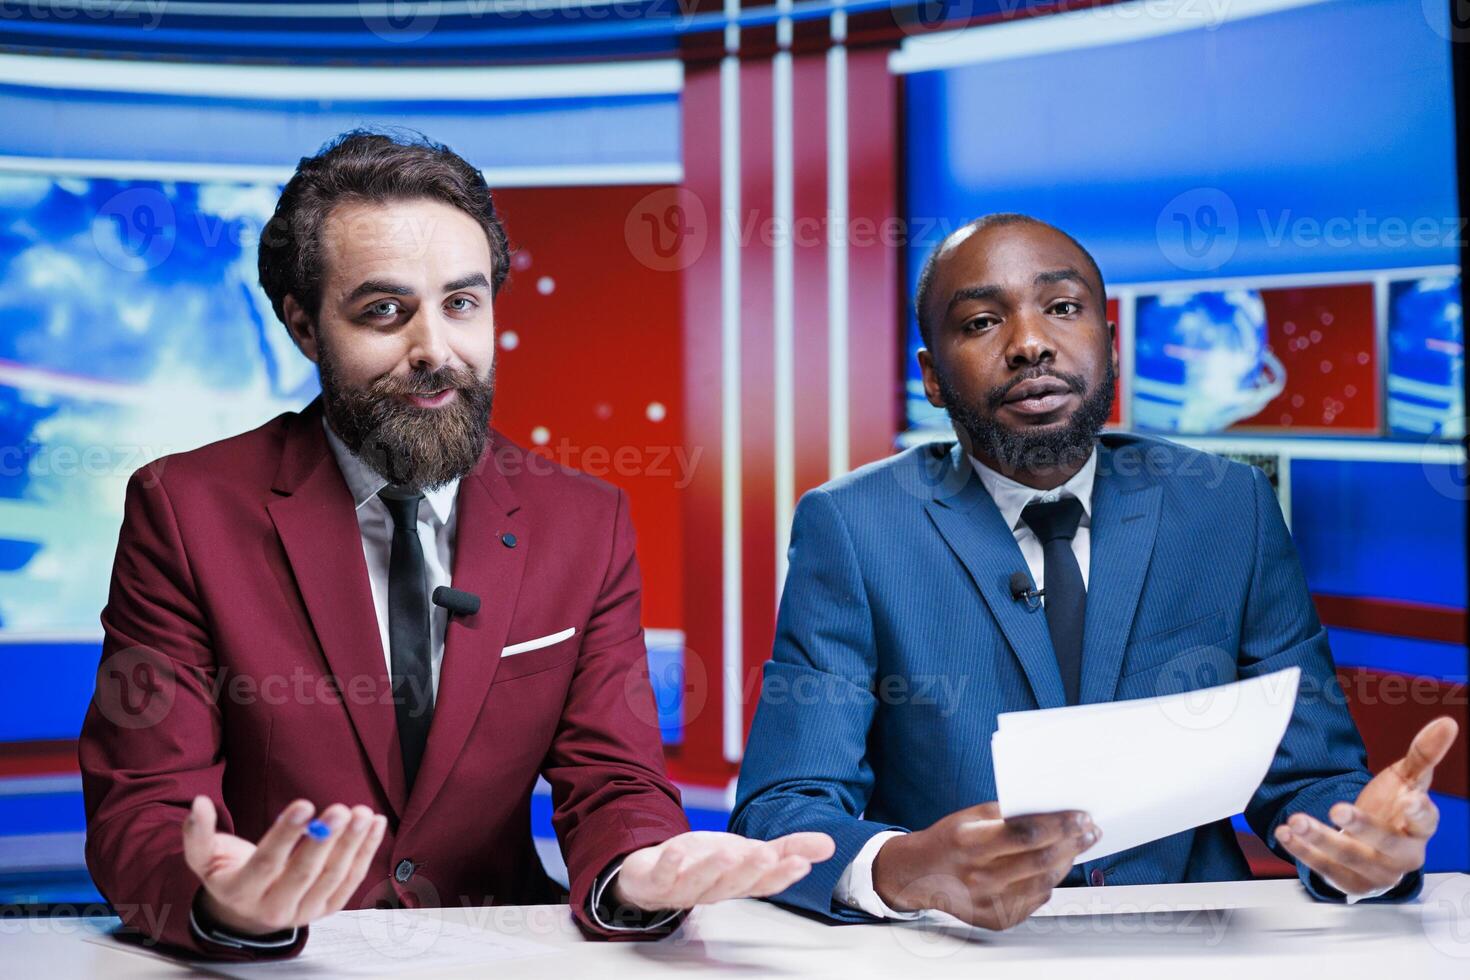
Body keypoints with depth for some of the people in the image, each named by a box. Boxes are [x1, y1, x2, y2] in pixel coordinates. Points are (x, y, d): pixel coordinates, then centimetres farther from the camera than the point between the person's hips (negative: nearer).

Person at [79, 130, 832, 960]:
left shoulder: (587, 526, 4)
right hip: (267, 960, -2)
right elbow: (140, 816, -8)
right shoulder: (184, 511, -4)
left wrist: (639, 874, -23)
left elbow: (614, 784, 1)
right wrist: (228, 904, -31)